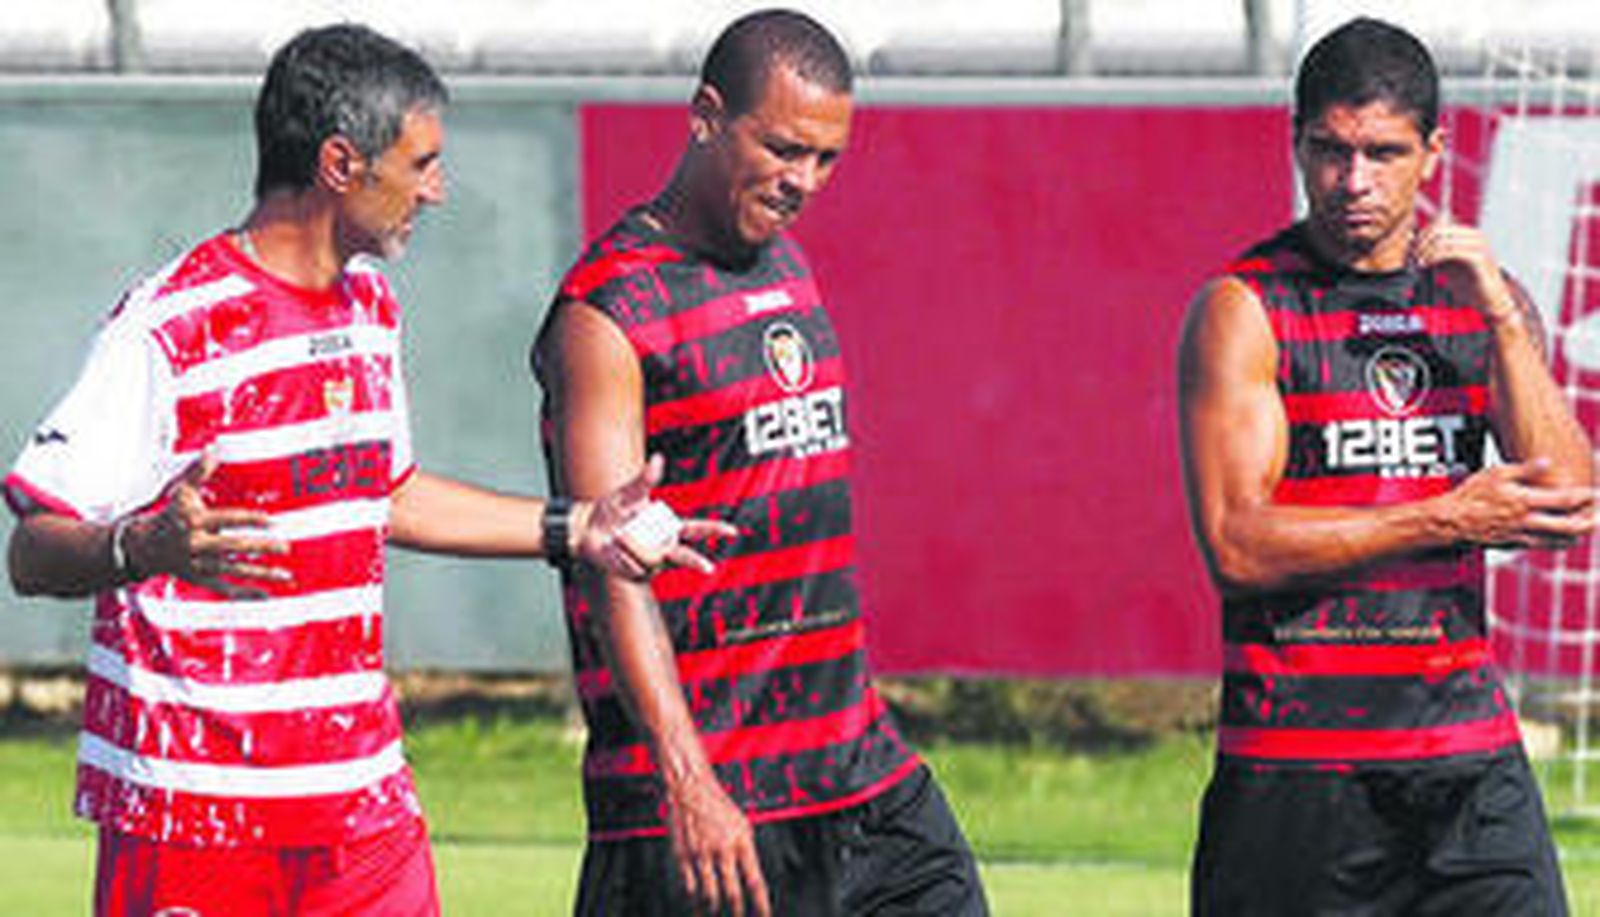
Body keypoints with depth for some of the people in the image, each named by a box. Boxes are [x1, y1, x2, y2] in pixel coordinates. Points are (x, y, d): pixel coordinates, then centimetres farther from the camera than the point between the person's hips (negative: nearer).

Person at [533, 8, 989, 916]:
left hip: (858, 763, 8)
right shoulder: (610, 312, -12)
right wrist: (686, 782, -27)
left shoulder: (788, 264, 15)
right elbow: (612, 568, -19)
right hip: (703, 783, -8)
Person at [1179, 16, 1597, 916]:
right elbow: (1237, 546, -13)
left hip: (1470, 752, 4)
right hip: (1296, 761, -4)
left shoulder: (1484, 295, 11)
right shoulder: (1246, 311, -3)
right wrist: (1450, 520, -16)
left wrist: (1501, 319, -10)